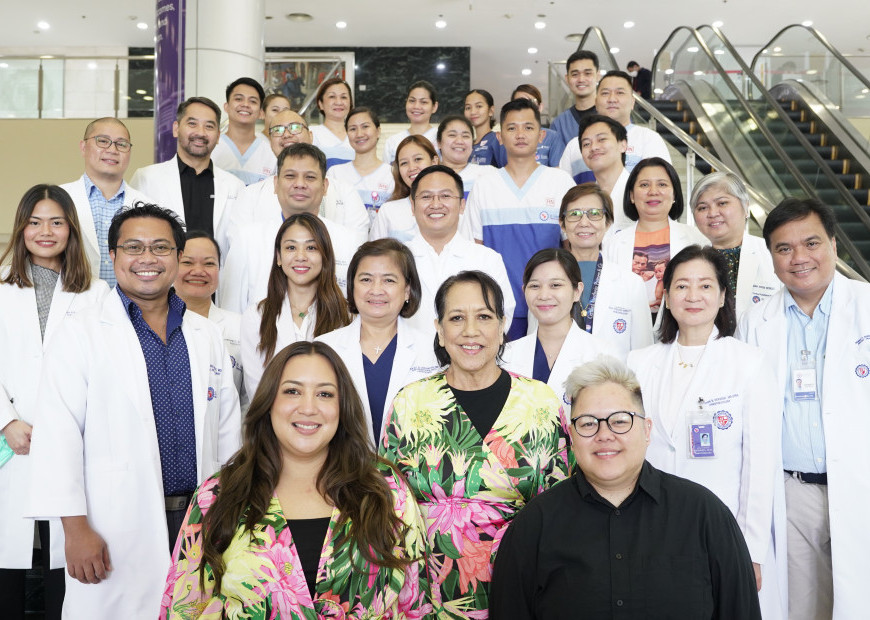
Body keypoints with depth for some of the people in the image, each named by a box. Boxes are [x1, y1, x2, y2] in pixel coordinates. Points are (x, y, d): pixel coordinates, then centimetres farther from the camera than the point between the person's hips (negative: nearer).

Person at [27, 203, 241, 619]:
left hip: (199, 520, 4)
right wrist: (75, 527, -13)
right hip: (116, 530, -4)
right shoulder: (81, 333, -3)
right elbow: (58, 434, -8)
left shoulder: (207, 336, 10)